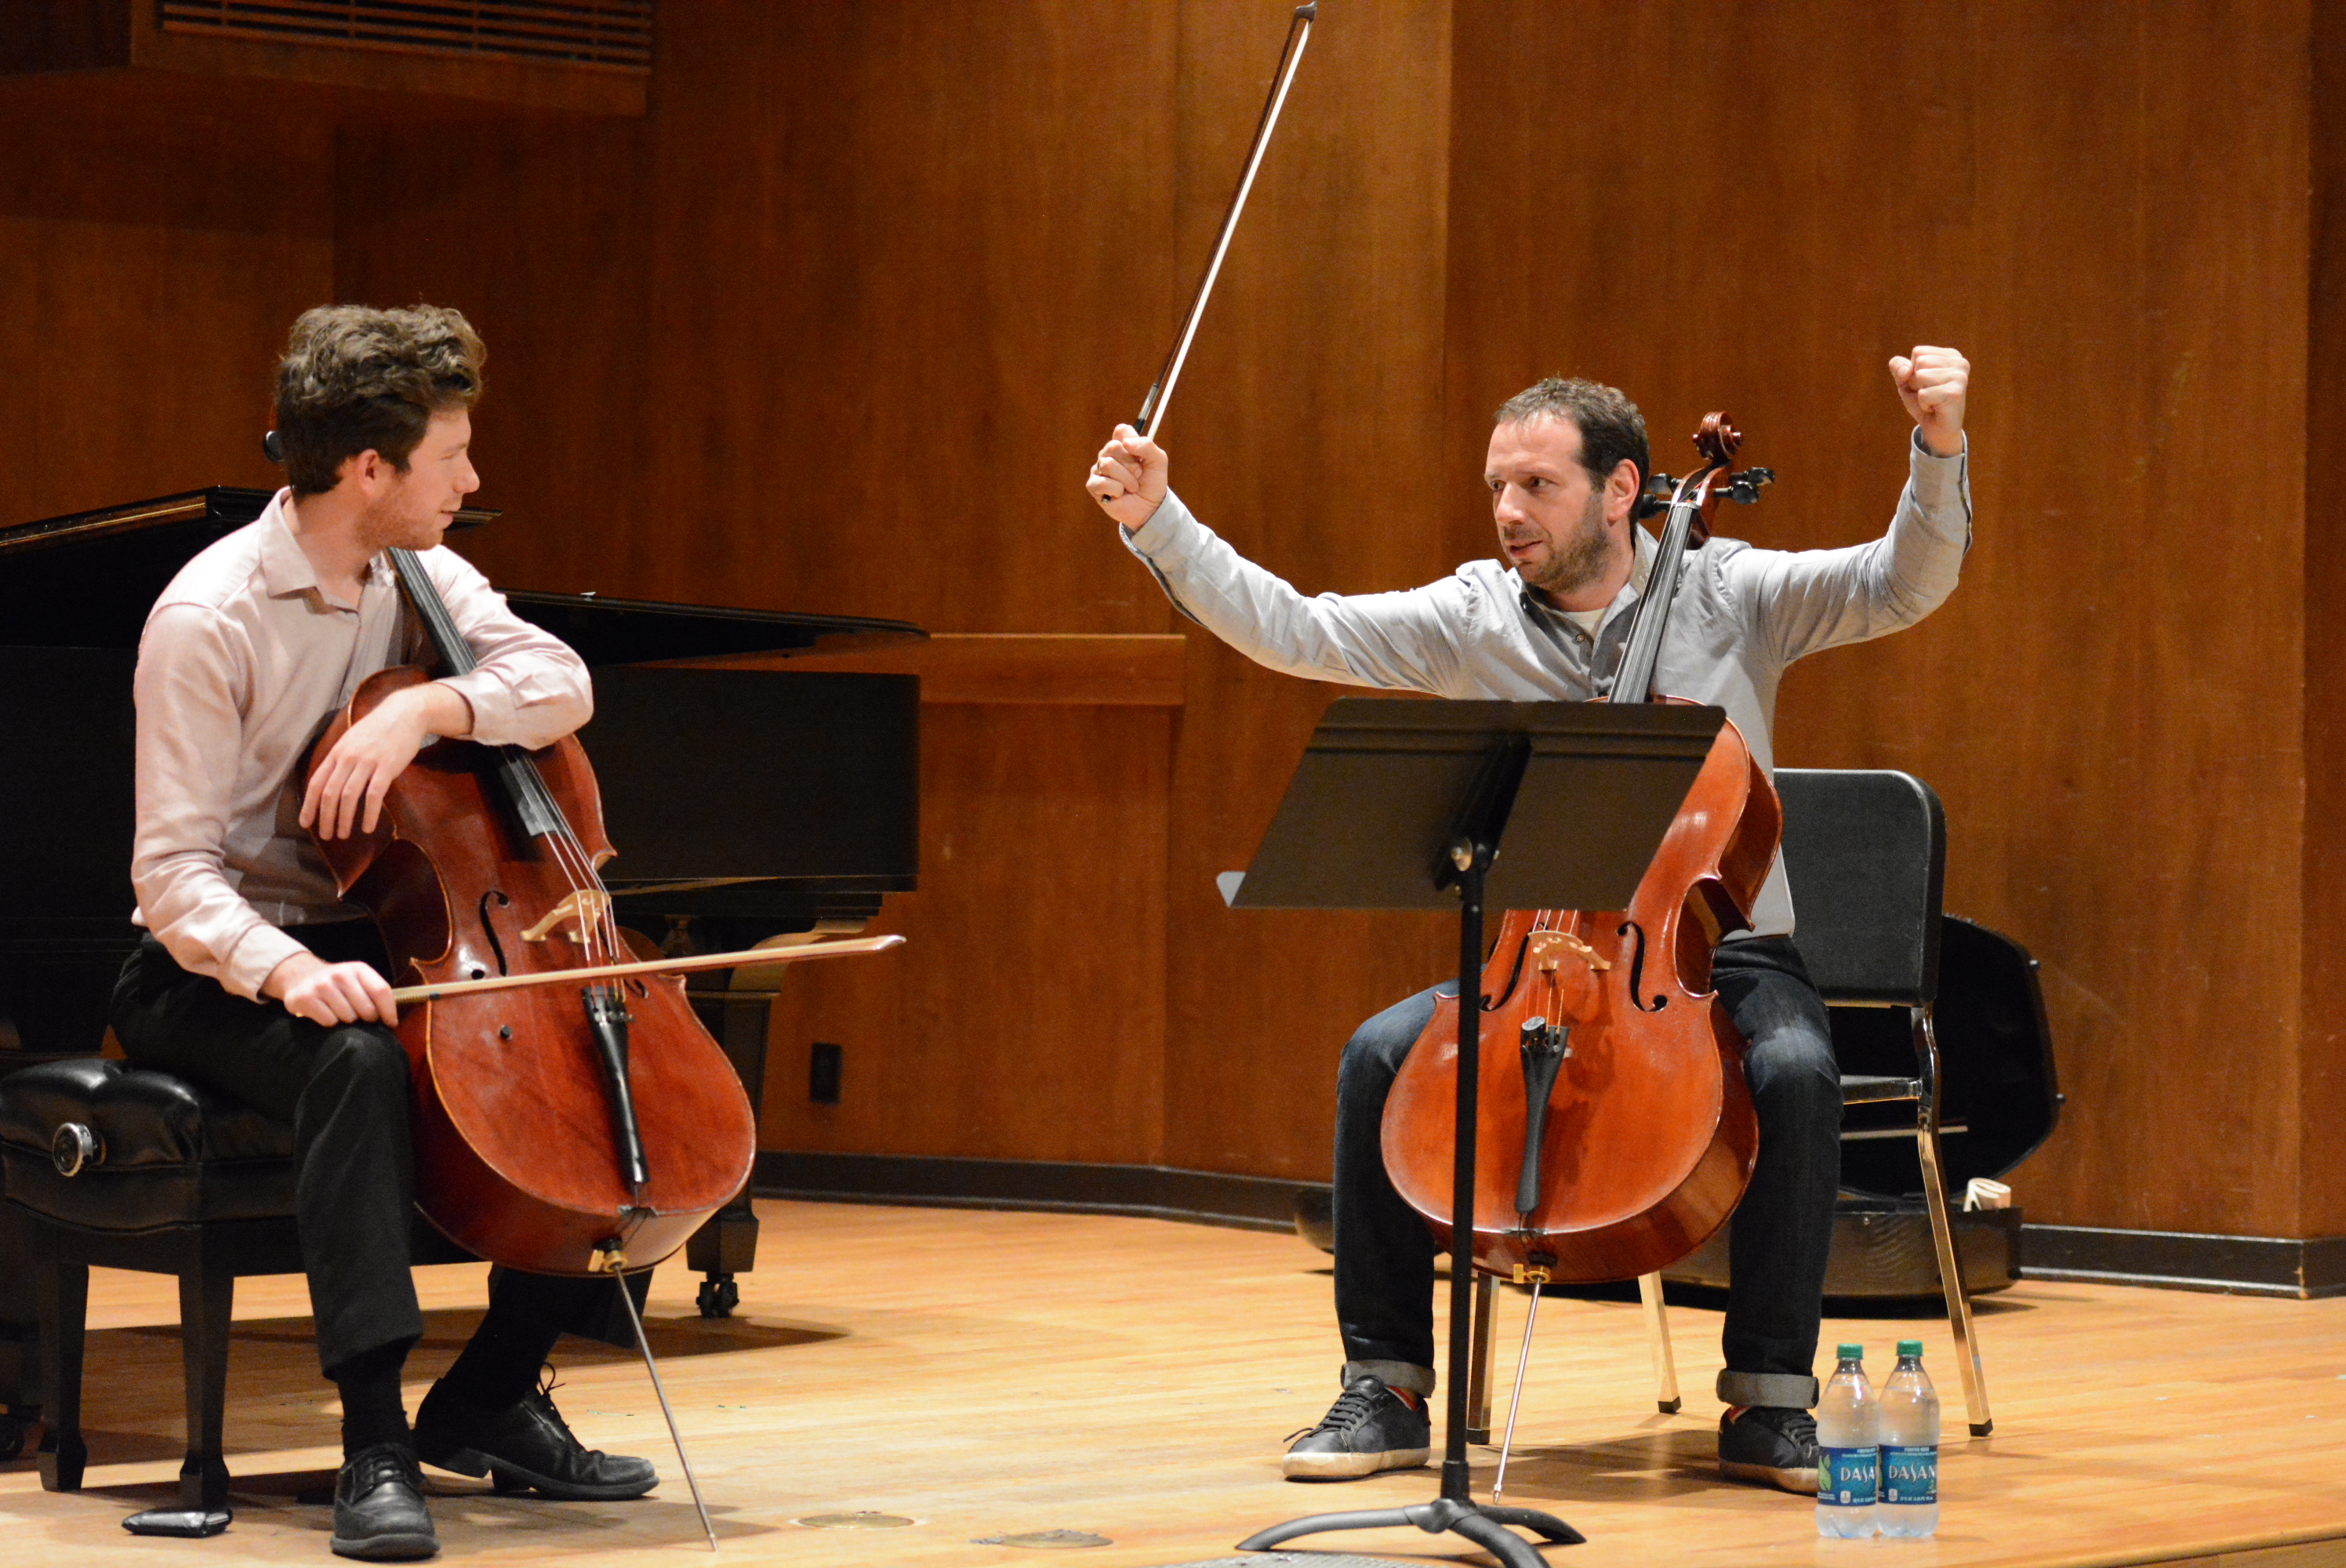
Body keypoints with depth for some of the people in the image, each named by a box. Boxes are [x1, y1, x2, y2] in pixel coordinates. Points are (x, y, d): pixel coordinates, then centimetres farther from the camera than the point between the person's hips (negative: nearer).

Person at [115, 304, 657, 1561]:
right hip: (221, 973, -7)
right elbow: (174, 874, -20)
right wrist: (283, 969, -39)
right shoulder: (208, 620, -17)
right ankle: (376, 1443, -39)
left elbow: (560, 683, -10)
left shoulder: (417, 577, 4)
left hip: (370, 944, 7)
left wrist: (425, 707, -28)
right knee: (356, 1058, -39)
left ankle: (493, 1396, 1)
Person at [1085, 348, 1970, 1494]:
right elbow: (1290, 631, -3)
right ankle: (1386, 1389, -10)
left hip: (1721, 956, -2)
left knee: (1795, 1068, -34)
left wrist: (1940, 451, -28)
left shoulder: (1730, 594, -2)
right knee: (1382, 1054, -23)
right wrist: (1157, 522, -13)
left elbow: (1907, 583, -11)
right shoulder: (1473, 617, 3)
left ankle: (1769, 1401, -21)